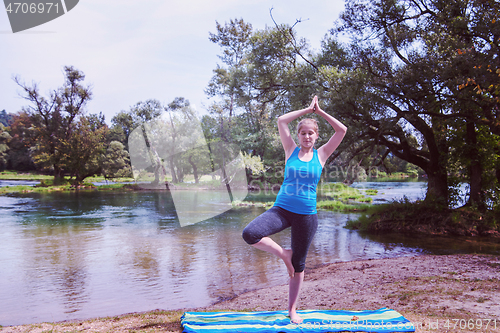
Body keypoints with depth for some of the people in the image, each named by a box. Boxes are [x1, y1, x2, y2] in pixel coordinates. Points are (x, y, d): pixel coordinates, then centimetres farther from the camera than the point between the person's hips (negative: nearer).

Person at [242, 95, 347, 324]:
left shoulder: (321, 155, 4)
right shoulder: (291, 150, 4)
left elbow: (342, 130, 0)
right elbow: (281, 121, -2)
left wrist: (319, 111, 4)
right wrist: (307, 109, 3)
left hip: (307, 215, 0)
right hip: (282, 209, 0)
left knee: (298, 265, 9)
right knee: (250, 234, -24)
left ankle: (292, 309, 28)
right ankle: (284, 254, 3)